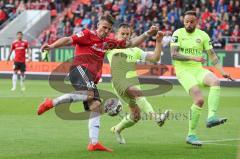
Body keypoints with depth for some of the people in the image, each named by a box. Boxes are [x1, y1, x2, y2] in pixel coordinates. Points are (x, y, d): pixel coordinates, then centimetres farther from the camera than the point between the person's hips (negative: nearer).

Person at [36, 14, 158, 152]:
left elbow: (131, 43, 29)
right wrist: (52, 46, -23)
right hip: (80, 68, -8)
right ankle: (51, 103, -25)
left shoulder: (108, 42, 22)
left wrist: (147, 34, 23)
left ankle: (94, 143, -5)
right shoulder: (88, 35, 2)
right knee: (89, 93, -34)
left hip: (91, 78, 8)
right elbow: (69, 40, -9)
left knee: (96, 106, -2)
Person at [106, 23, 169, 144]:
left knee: (135, 116, -1)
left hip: (133, 81, 5)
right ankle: (156, 117, -50)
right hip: (119, 81, -5)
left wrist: (158, 42, 3)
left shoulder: (135, 51, 22)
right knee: (137, 92, -36)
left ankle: (117, 129, 27)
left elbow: (155, 58, 16)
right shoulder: (111, 48, 13)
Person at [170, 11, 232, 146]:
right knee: (199, 100, -22)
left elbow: (212, 55, 8)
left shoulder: (203, 35, 8)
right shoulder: (178, 33, -1)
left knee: (216, 81, -29)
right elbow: (173, 55, -11)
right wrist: (193, 58, -21)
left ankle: (211, 117, -36)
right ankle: (191, 135, -10)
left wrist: (222, 71, -5)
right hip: (183, 71, -4)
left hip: (198, 70, 4)